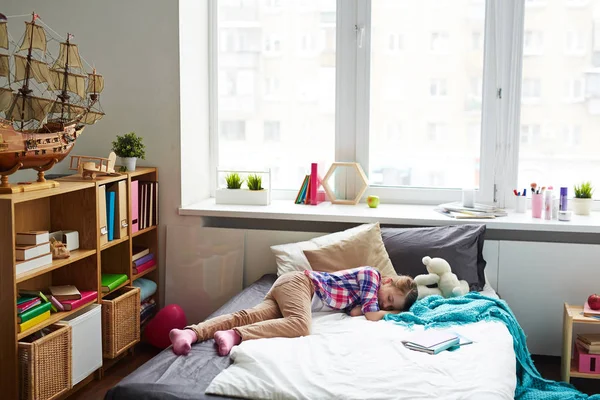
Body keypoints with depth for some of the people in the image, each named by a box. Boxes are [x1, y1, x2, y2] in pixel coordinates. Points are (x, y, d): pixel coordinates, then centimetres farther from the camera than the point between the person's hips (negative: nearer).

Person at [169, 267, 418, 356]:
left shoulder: (366, 279, 23)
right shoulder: (372, 274, -2)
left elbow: (355, 311, 15)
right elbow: (371, 315, -10)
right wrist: (394, 313, 6)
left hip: (288, 285, 8)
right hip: (300, 283, -8)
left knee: (250, 315, -15)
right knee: (300, 325, -34)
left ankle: (191, 332, -35)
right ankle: (234, 336, -49)